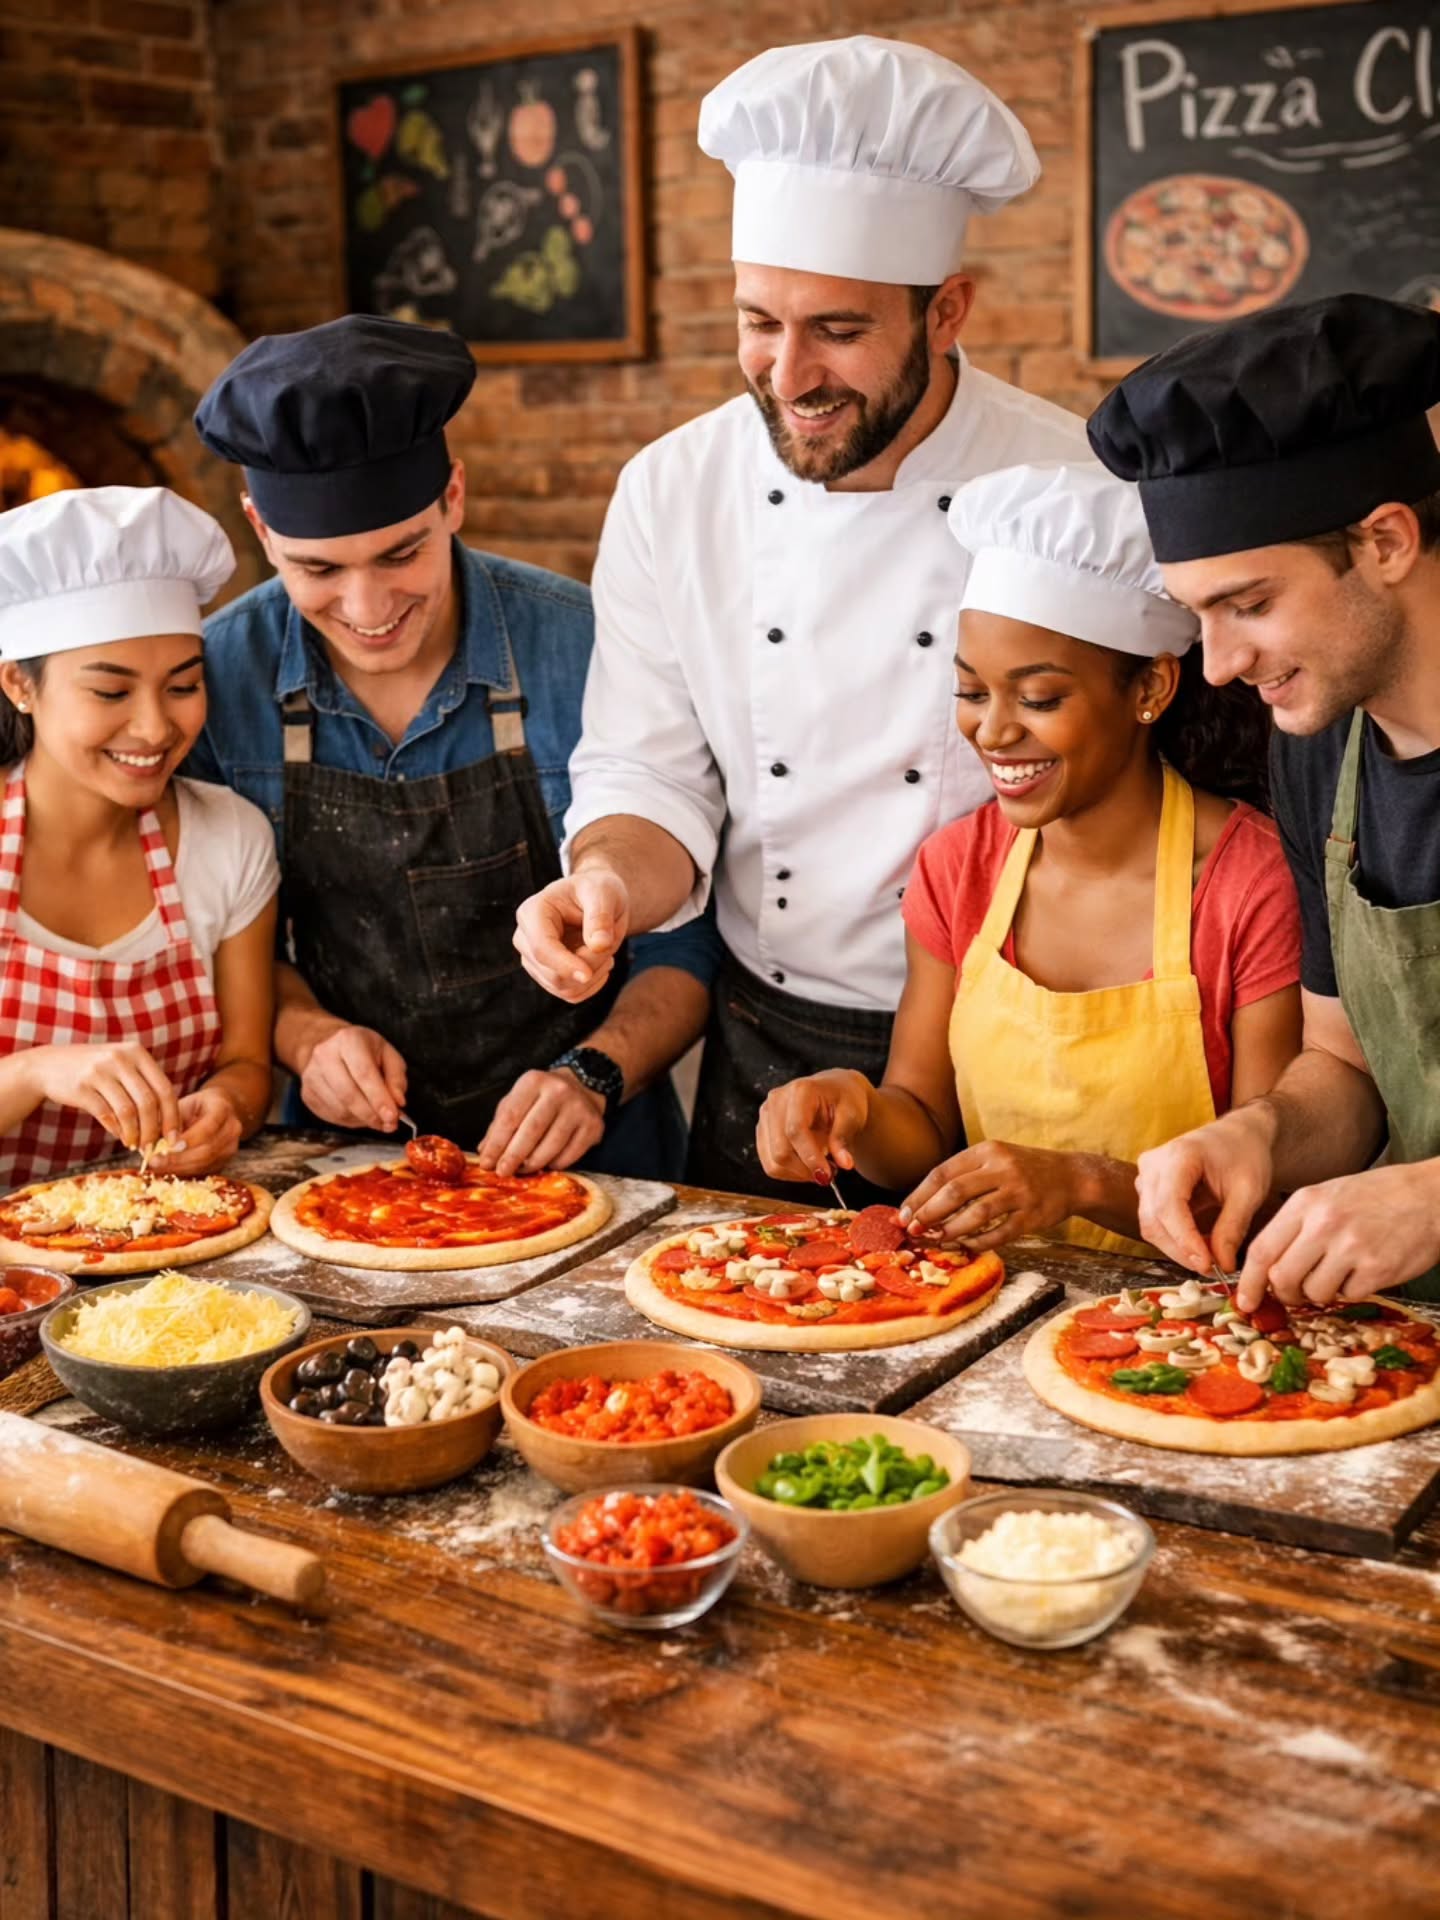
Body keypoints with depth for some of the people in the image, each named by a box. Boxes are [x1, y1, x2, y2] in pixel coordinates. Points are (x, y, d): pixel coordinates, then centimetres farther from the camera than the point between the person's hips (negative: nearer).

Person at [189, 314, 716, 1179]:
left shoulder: (587, 651, -11)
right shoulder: (218, 675, -3)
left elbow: (685, 936, -3)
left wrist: (594, 1075, -18)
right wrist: (304, 1034, -9)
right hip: (352, 1163, 2)